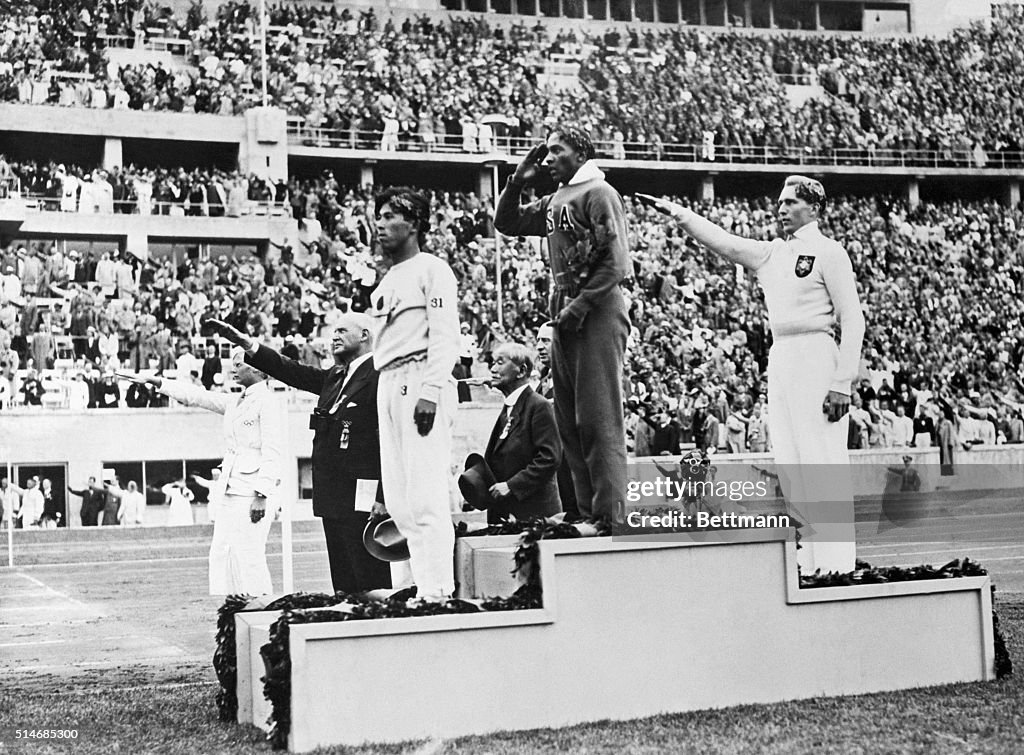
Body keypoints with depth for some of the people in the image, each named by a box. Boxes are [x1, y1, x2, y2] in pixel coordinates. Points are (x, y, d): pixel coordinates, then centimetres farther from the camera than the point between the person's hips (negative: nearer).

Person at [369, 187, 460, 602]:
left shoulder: (432, 269, -1)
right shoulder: (385, 282, 23)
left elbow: (445, 336, -11)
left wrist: (430, 391, -20)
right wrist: (388, 393, 12)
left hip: (421, 381, -9)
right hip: (388, 384, 9)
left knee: (427, 493, -12)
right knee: (397, 496, 6)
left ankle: (437, 590, -12)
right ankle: (420, 582, 11)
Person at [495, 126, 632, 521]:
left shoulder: (598, 193, -6)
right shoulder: (555, 201, 19)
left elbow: (615, 261, -14)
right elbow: (506, 222, 26)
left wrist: (579, 307, -17)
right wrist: (517, 182, 12)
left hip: (597, 311, -9)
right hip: (565, 313, 9)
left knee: (599, 419, -10)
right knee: (569, 421, 9)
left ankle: (610, 515, -9)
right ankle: (585, 512, 14)